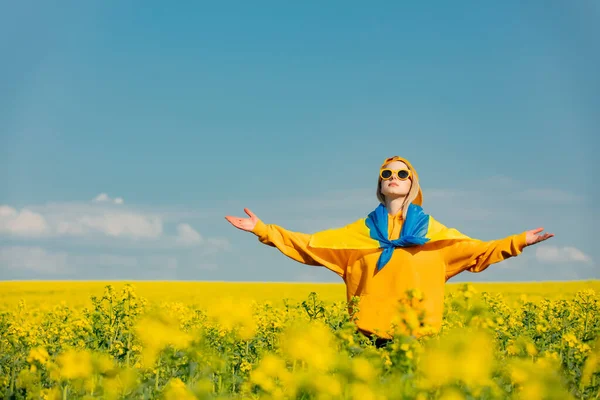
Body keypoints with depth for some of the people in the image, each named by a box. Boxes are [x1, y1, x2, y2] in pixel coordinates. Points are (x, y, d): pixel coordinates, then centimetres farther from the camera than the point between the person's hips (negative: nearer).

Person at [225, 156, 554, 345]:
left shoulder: (431, 230, 10)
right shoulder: (363, 229, 10)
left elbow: (477, 252, 14)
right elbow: (311, 244, 8)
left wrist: (518, 241, 6)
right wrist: (262, 230, 2)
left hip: (421, 332, 0)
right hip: (378, 333, 1)